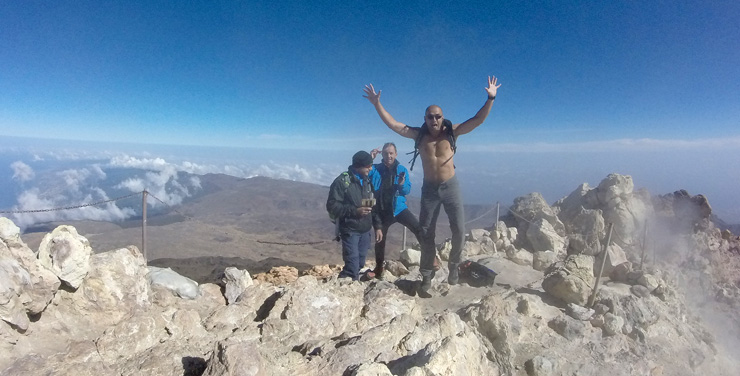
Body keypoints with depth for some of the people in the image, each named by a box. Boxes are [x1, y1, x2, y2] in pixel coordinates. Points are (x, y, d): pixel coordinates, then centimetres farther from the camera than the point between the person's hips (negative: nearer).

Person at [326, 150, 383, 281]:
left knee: (360, 265, 11)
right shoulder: (342, 181, -10)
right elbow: (332, 206, -14)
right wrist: (355, 211, -21)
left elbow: (374, 206, 17)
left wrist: (377, 226, 11)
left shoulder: (367, 181, 11)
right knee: (352, 267, -9)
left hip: (365, 231, 6)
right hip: (350, 231, -6)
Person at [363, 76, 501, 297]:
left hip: (450, 186, 0)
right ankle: (426, 278, 18)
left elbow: (478, 120, -7)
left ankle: (454, 266, 27)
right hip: (429, 188, 1)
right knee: (426, 234, 5)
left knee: (459, 230, 0)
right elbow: (393, 125, -2)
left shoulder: (452, 132, -3)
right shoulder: (419, 134, 0)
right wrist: (377, 104, -7)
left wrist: (490, 99, -17)